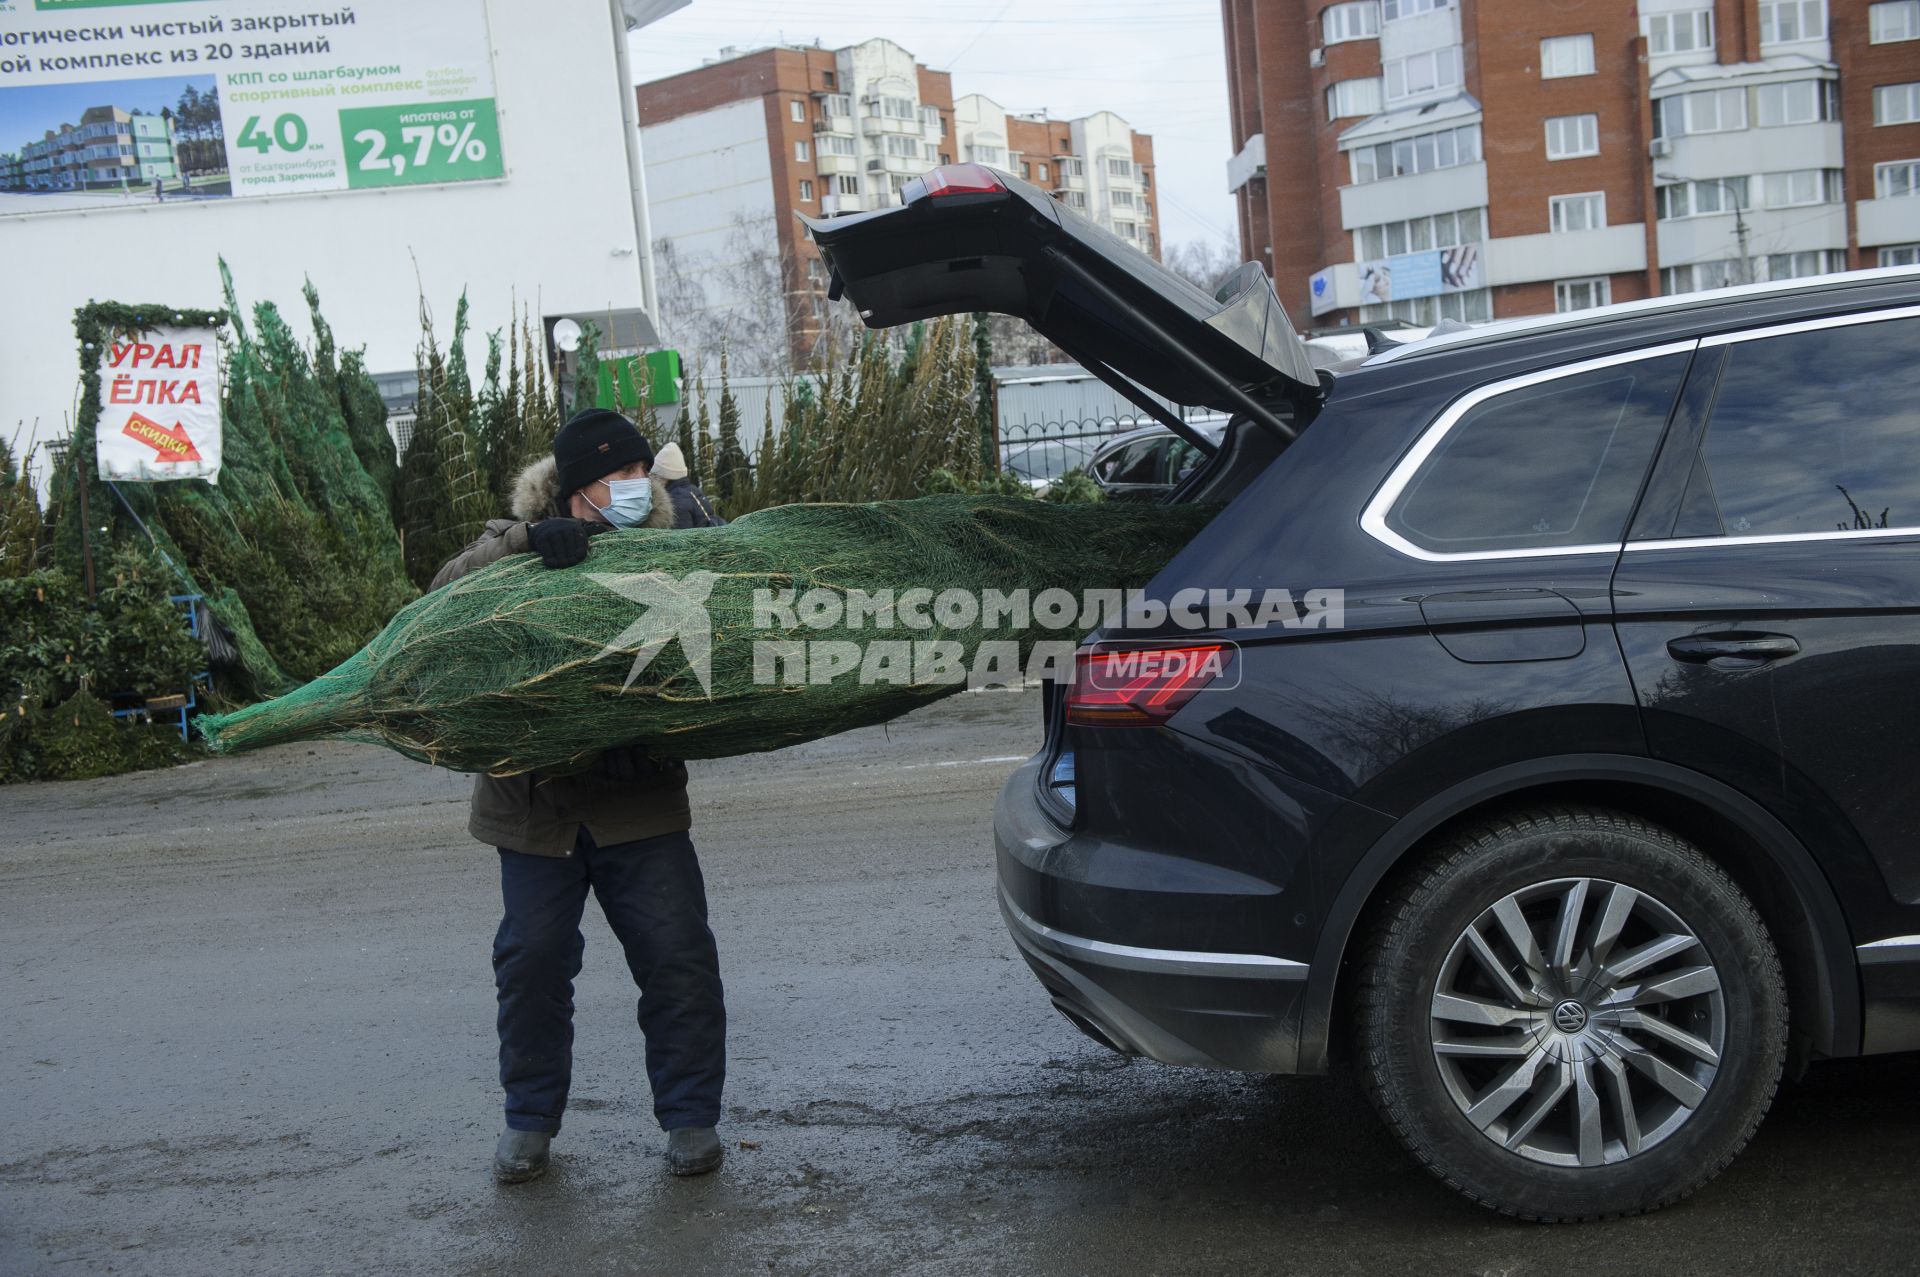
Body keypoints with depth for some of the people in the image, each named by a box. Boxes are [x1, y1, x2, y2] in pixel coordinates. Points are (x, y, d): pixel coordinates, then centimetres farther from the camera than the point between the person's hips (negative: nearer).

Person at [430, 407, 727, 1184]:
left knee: (677, 954, -3)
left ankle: (690, 1115, 13)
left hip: (640, 799, 0)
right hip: (536, 800, 0)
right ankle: (530, 1120, 22)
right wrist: (523, 544, -32)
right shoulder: (522, 547, 1)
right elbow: (446, 596, -18)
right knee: (532, 959, 4)